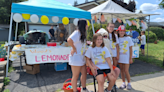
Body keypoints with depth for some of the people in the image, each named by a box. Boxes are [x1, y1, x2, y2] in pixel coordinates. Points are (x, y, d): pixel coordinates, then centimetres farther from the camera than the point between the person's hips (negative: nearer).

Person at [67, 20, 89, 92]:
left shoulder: (82, 33, 13)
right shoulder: (77, 33, -18)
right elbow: (69, 40, -34)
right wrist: (74, 48, -22)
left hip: (81, 57, 10)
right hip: (76, 57, -10)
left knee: (84, 73, 18)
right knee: (75, 76, 4)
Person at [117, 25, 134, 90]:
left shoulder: (128, 38, -3)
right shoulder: (117, 39, 3)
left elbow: (130, 49, -1)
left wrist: (130, 58, -4)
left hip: (126, 57, -3)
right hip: (120, 57, 3)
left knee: (126, 71, -3)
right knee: (122, 70, 10)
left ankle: (129, 83, 17)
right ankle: (123, 83, 24)